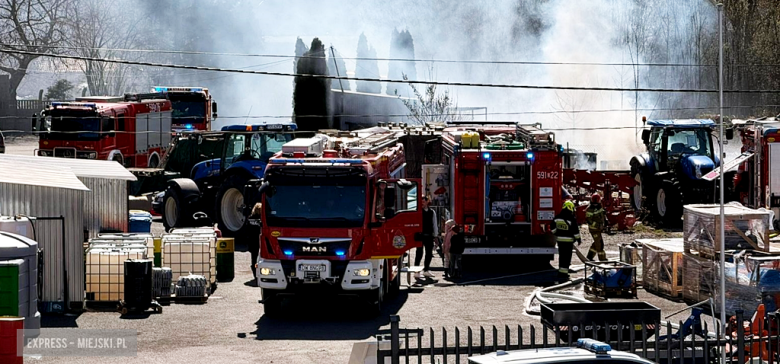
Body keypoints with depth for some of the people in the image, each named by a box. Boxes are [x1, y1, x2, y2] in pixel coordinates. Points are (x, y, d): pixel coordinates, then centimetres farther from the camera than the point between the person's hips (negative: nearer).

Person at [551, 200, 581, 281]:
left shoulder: (557, 217, 4)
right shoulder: (572, 218, -13)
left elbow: (553, 228, 11)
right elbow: (575, 230, -11)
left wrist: (556, 234, 26)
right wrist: (578, 239, 0)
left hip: (559, 239, 6)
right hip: (568, 240, -6)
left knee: (561, 256, 16)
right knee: (567, 257, -2)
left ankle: (561, 273, 23)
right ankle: (563, 274, -5)